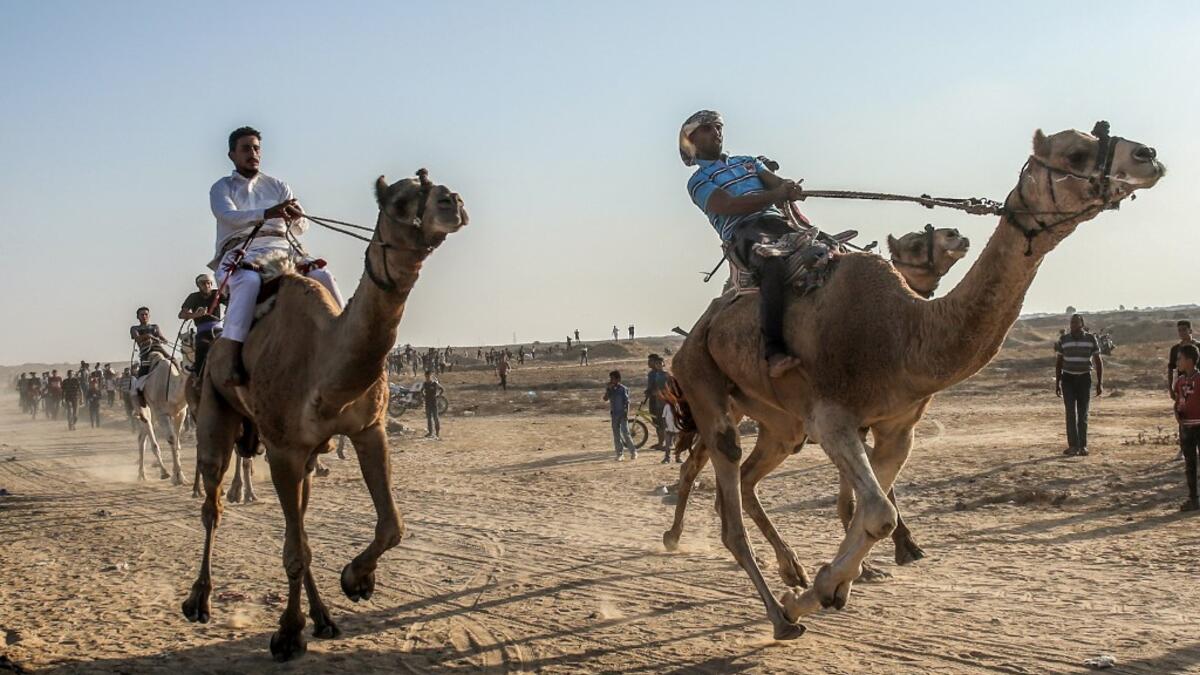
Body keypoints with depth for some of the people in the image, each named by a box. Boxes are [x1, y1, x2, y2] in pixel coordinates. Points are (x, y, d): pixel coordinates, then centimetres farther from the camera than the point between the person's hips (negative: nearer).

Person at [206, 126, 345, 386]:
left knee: (324, 276, -24)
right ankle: (230, 356, -44)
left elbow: (302, 227, 14)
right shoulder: (222, 188, 14)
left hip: (282, 249, 3)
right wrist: (266, 213, -27)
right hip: (241, 253, -3)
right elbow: (229, 215, -9)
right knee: (249, 280, -38)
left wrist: (296, 217, -13)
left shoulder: (277, 186, 22)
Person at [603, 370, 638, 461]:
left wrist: (626, 414, -13)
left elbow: (627, 402, -8)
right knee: (616, 435, 5)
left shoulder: (623, 389, -7)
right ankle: (620, 454, 9)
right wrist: (608, 389, -13)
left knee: (625, 433, -10)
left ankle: (633, 451, 2)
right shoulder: (610, 389, 6)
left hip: (622, 414, -5)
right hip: (614, 414, 5)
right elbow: (605, 398, -5)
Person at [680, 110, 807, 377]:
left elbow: (779, 183, 18)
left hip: (778, 220, 6)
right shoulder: (698, 181, 12)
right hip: (743, 232, -6)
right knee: (774, 264, -38)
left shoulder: (747, 161, 32)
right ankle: (773, 352, -42)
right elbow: (728, 206, -6)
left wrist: (789, 188, -7)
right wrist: (775, 194, -13)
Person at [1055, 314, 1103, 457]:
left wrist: (1100, 383, -6)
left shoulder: (1091, 339, -4)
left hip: (1084, 379, 0)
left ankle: (1082, 446, 9)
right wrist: (1057, 384, 3)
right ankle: (1073, 446, -8)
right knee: (1071, 413, -9)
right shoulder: (1063, 340, -1)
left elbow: (1098, 361, 0)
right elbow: (1058, 362, 5)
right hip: (1068, 379, 0)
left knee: (1083, 414, 1)